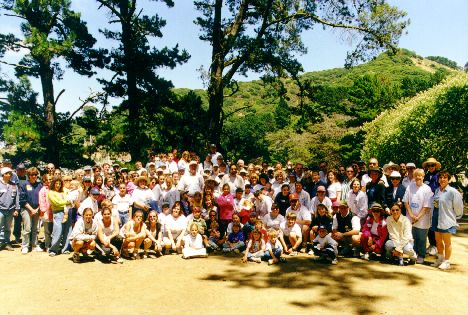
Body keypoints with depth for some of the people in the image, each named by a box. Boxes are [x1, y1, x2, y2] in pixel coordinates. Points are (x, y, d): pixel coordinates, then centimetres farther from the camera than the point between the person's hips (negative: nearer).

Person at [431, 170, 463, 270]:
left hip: (447, 220, -6)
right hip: (437, 220, 6)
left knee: (447, 242, 6)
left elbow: (458, 207, -6)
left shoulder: (453, 192, -13)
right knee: (438, 241, 15)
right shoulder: (437, 190, 5)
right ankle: (440, 259, 30)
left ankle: (446, 262, 18)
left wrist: (454, 217, 4)